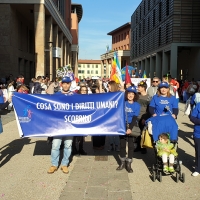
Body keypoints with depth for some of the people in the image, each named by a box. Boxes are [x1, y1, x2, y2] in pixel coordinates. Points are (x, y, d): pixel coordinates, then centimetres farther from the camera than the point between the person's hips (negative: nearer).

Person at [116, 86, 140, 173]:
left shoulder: (137, 105, -3)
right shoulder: (123, 103, 2)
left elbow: (135, 118, -12)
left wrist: (130, 128, -21)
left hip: (131, 126, -2)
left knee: (131, 145, 1)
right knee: (122, 144, 9)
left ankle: (129, 164, 10)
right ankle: (122, 162, 21)